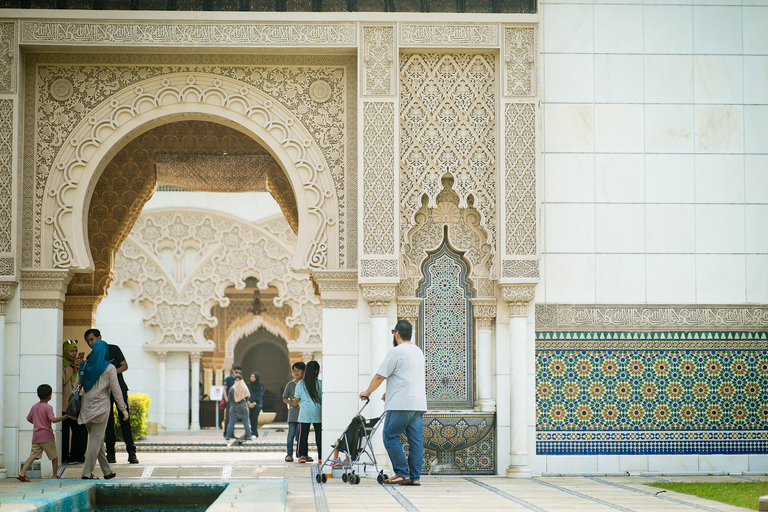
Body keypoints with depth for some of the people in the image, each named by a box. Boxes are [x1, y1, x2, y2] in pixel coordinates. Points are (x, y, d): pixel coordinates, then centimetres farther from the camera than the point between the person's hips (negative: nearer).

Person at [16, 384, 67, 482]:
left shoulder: (34, 407, 10)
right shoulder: (48, 407, -11)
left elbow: (29, 419, 20)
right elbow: (53, 420, -23)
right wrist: (65, 416, -22)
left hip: (36, 436, 6)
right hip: (47, 435, -6)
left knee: (33, 455, 2)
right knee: (54, 456, 8)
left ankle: (22, 473, -13)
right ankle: (55, 476, 12)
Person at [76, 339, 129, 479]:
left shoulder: (84, 366, 5)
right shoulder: (109, 368, -7)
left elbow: (76, 385, 8)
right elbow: (115, 390, -7)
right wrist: (123, 408, 0)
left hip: (86, 406, 5)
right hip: (101, 406, -5)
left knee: (97, 439, 13)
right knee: (96, 439, -2)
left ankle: (107, 471, 20)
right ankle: (87, 472, -7)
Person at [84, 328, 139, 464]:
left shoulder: (113, 349, 0)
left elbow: (125, 366, -1)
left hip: (119, 388, -3)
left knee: (125, 421, -8)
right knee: (108, 423, 0)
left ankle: (131, 452, -8)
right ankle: (110, 453, 4)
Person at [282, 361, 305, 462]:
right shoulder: (290, 385, 5)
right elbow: (284, 399, 8)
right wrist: (292, 402, -10)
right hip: (293, 413, 0)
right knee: (291, 434, -4)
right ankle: (289, 454, 2)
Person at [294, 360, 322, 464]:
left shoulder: (300, 384, -1)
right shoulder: (320, 383, -4)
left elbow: (296, 400, 1)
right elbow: (324, 398, -1)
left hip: (304, 413, 0)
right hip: (318, 413, 0)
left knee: (303, 435, 4)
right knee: (319, 435, 7)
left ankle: (302, 455, -2)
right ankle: (321, 456, 9)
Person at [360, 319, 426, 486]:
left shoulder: (396, 352, -8)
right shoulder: (418, 351, 19)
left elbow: (380, 376, -7)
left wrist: (367, 392, 7)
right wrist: (390, 393, 32)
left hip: (401, 404, -8)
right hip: (419, 404, 8)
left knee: (390, 437, -1)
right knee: (416, 441, 5)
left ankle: (402, 473, -5)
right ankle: (415, 477, 4)